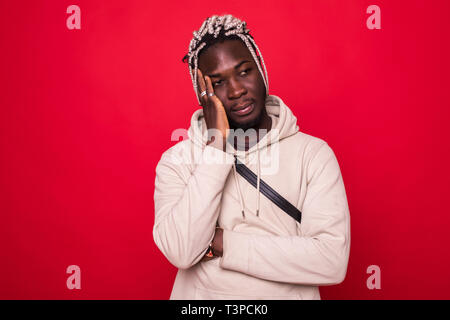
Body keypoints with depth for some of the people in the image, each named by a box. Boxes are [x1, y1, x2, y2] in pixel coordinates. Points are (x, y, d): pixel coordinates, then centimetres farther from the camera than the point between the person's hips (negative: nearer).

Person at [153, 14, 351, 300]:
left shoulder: (313, 153, -5)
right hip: (202, 293, 1)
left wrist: (221, 243, -14)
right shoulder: (177, 160, -3)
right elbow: (180, 252, -16)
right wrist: (217, 145, -16)